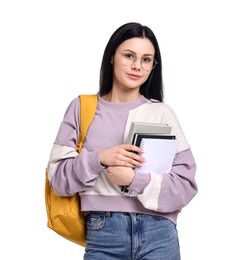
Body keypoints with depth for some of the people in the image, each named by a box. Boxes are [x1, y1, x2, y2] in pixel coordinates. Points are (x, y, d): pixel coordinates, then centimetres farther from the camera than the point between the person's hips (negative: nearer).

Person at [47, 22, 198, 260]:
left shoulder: (162, 113, 1)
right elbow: (58, 177, 1)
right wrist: (98, 159, -14)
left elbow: (186, 184, -2)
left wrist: (136, 179, -15)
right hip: (102, 234, 0)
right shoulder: (82, 108, 4)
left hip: (158, 234, 0)